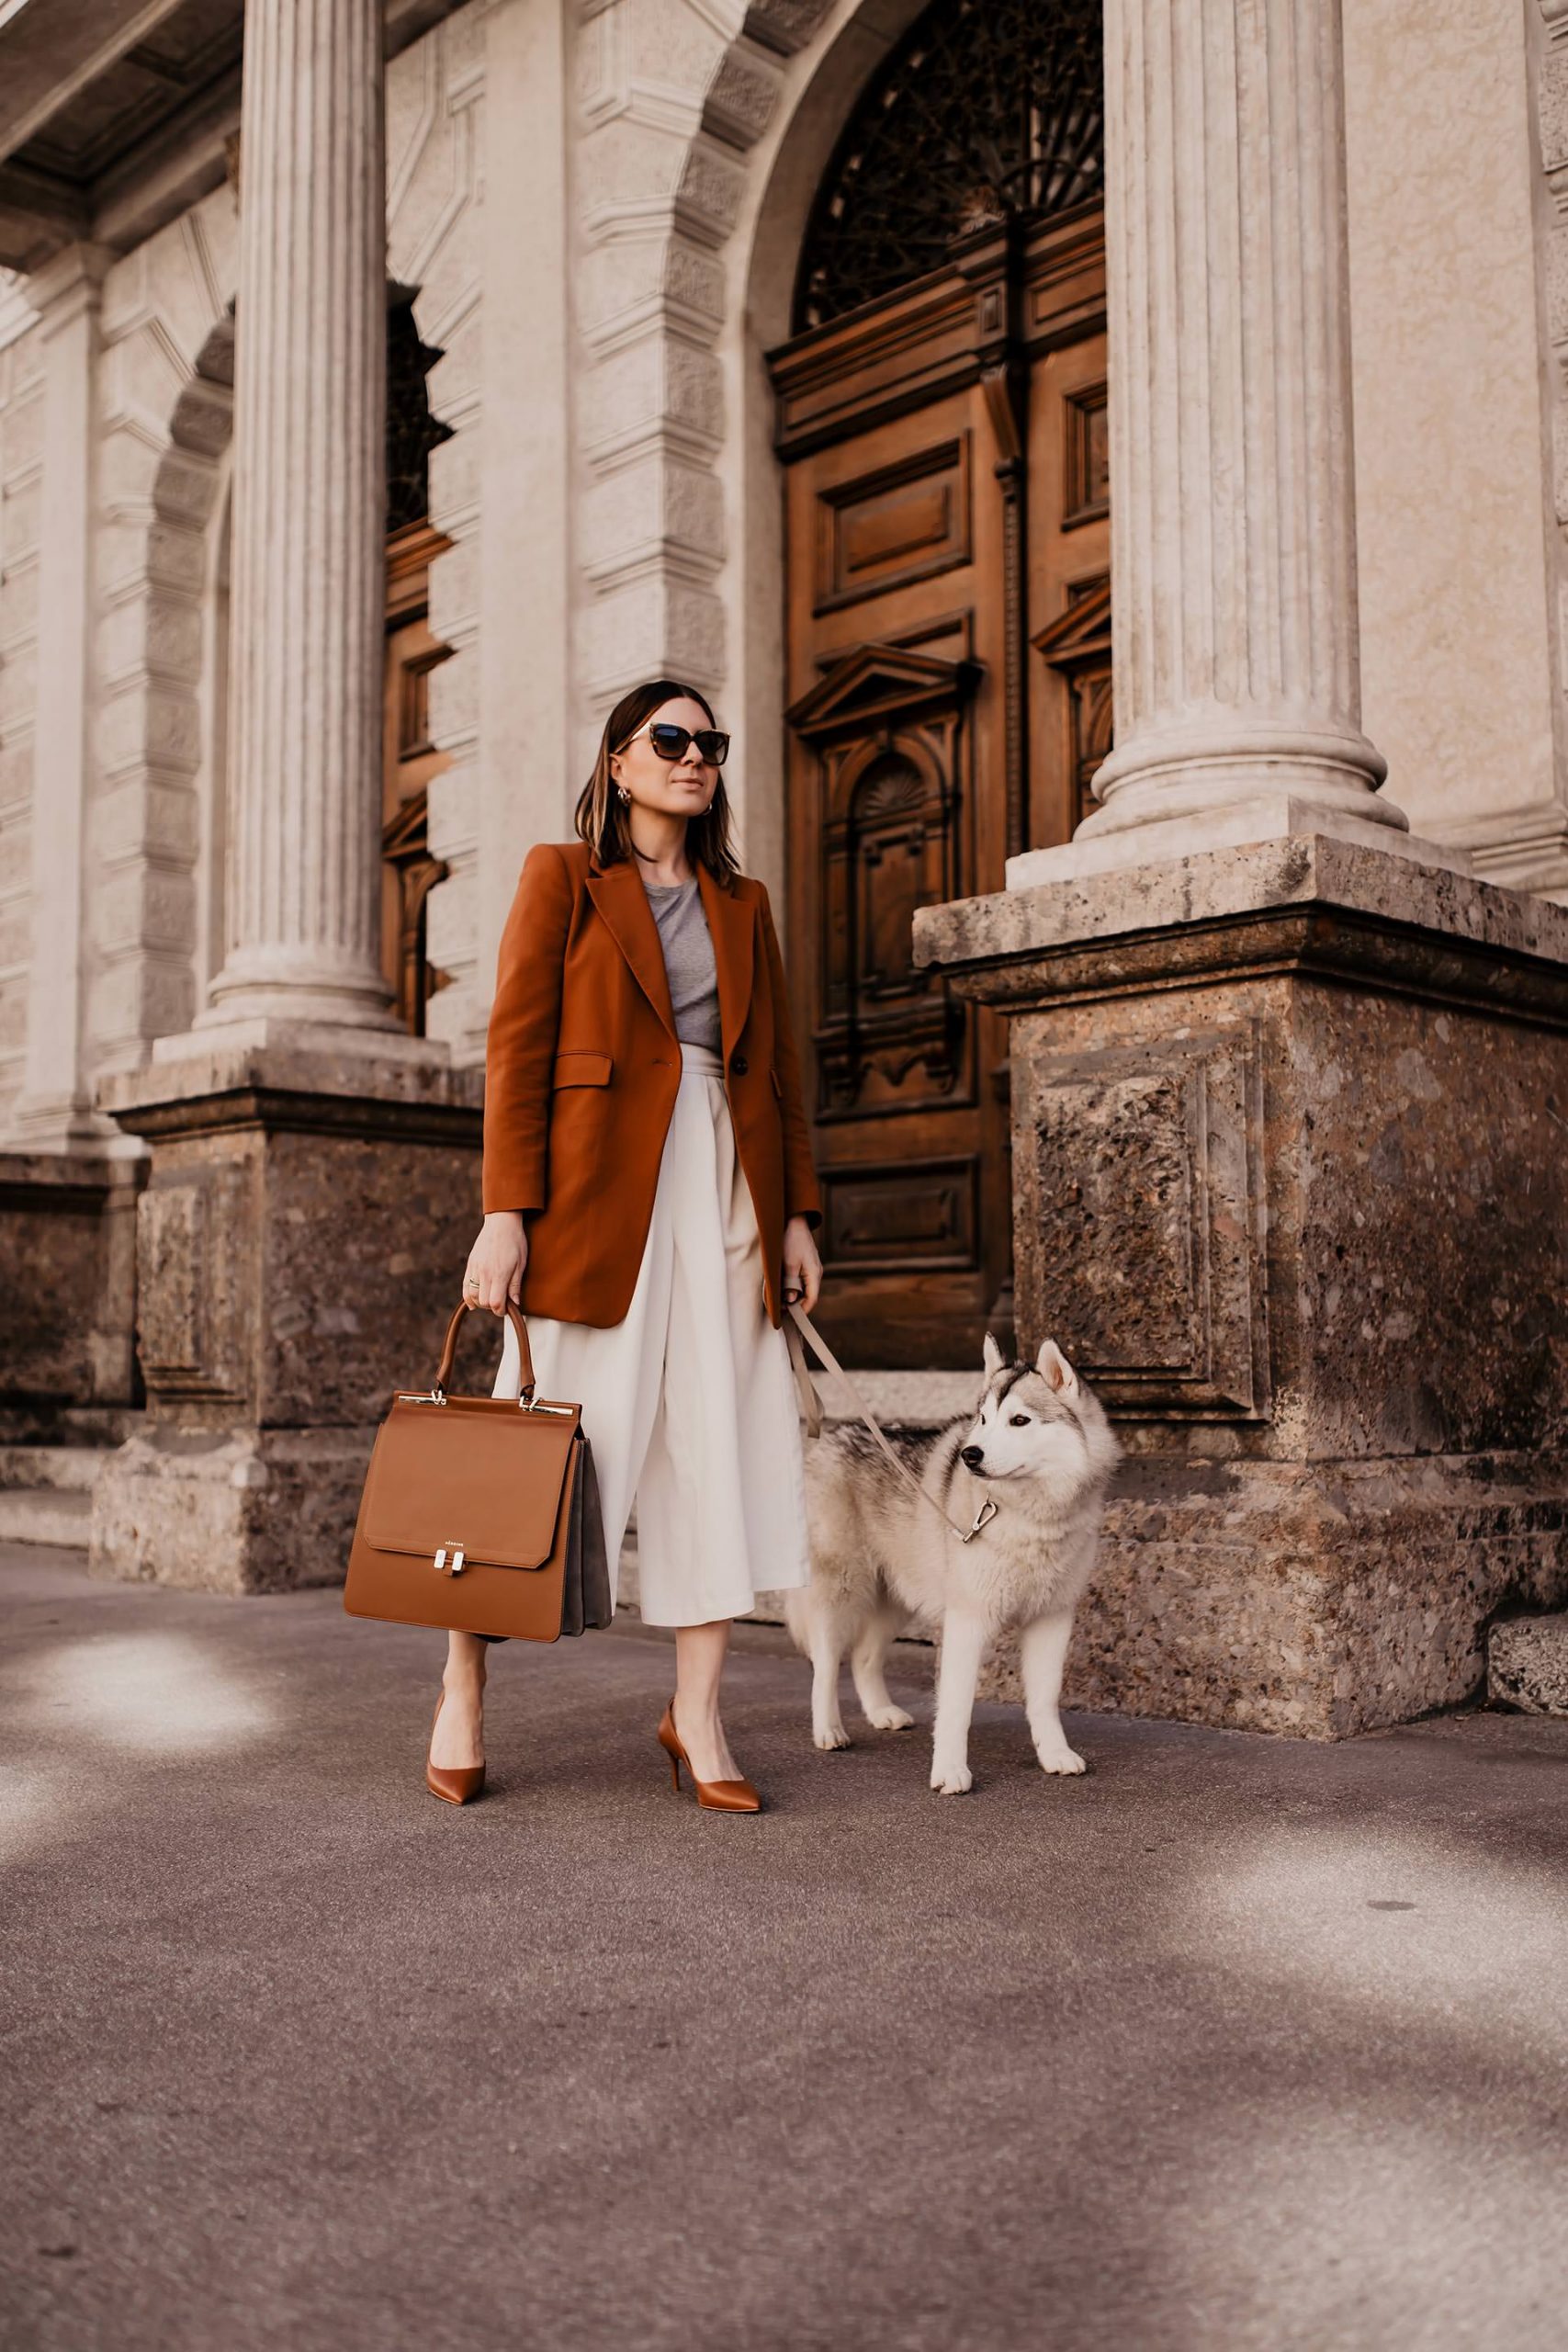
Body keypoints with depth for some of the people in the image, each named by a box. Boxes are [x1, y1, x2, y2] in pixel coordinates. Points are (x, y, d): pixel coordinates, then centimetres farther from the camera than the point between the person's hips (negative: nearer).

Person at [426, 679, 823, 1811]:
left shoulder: (744, 903, 18)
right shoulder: (562, 876, 5)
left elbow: (779, 1068, 16)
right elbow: (517, 1048, -4)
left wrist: (798, 1212, 7)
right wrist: (507, 1212, -12)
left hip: (725, 1192, 5)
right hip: (596, 1190, -4)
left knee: (725, 1447, 1)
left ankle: (698, 1713, 10)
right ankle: (464, 1688, 15)